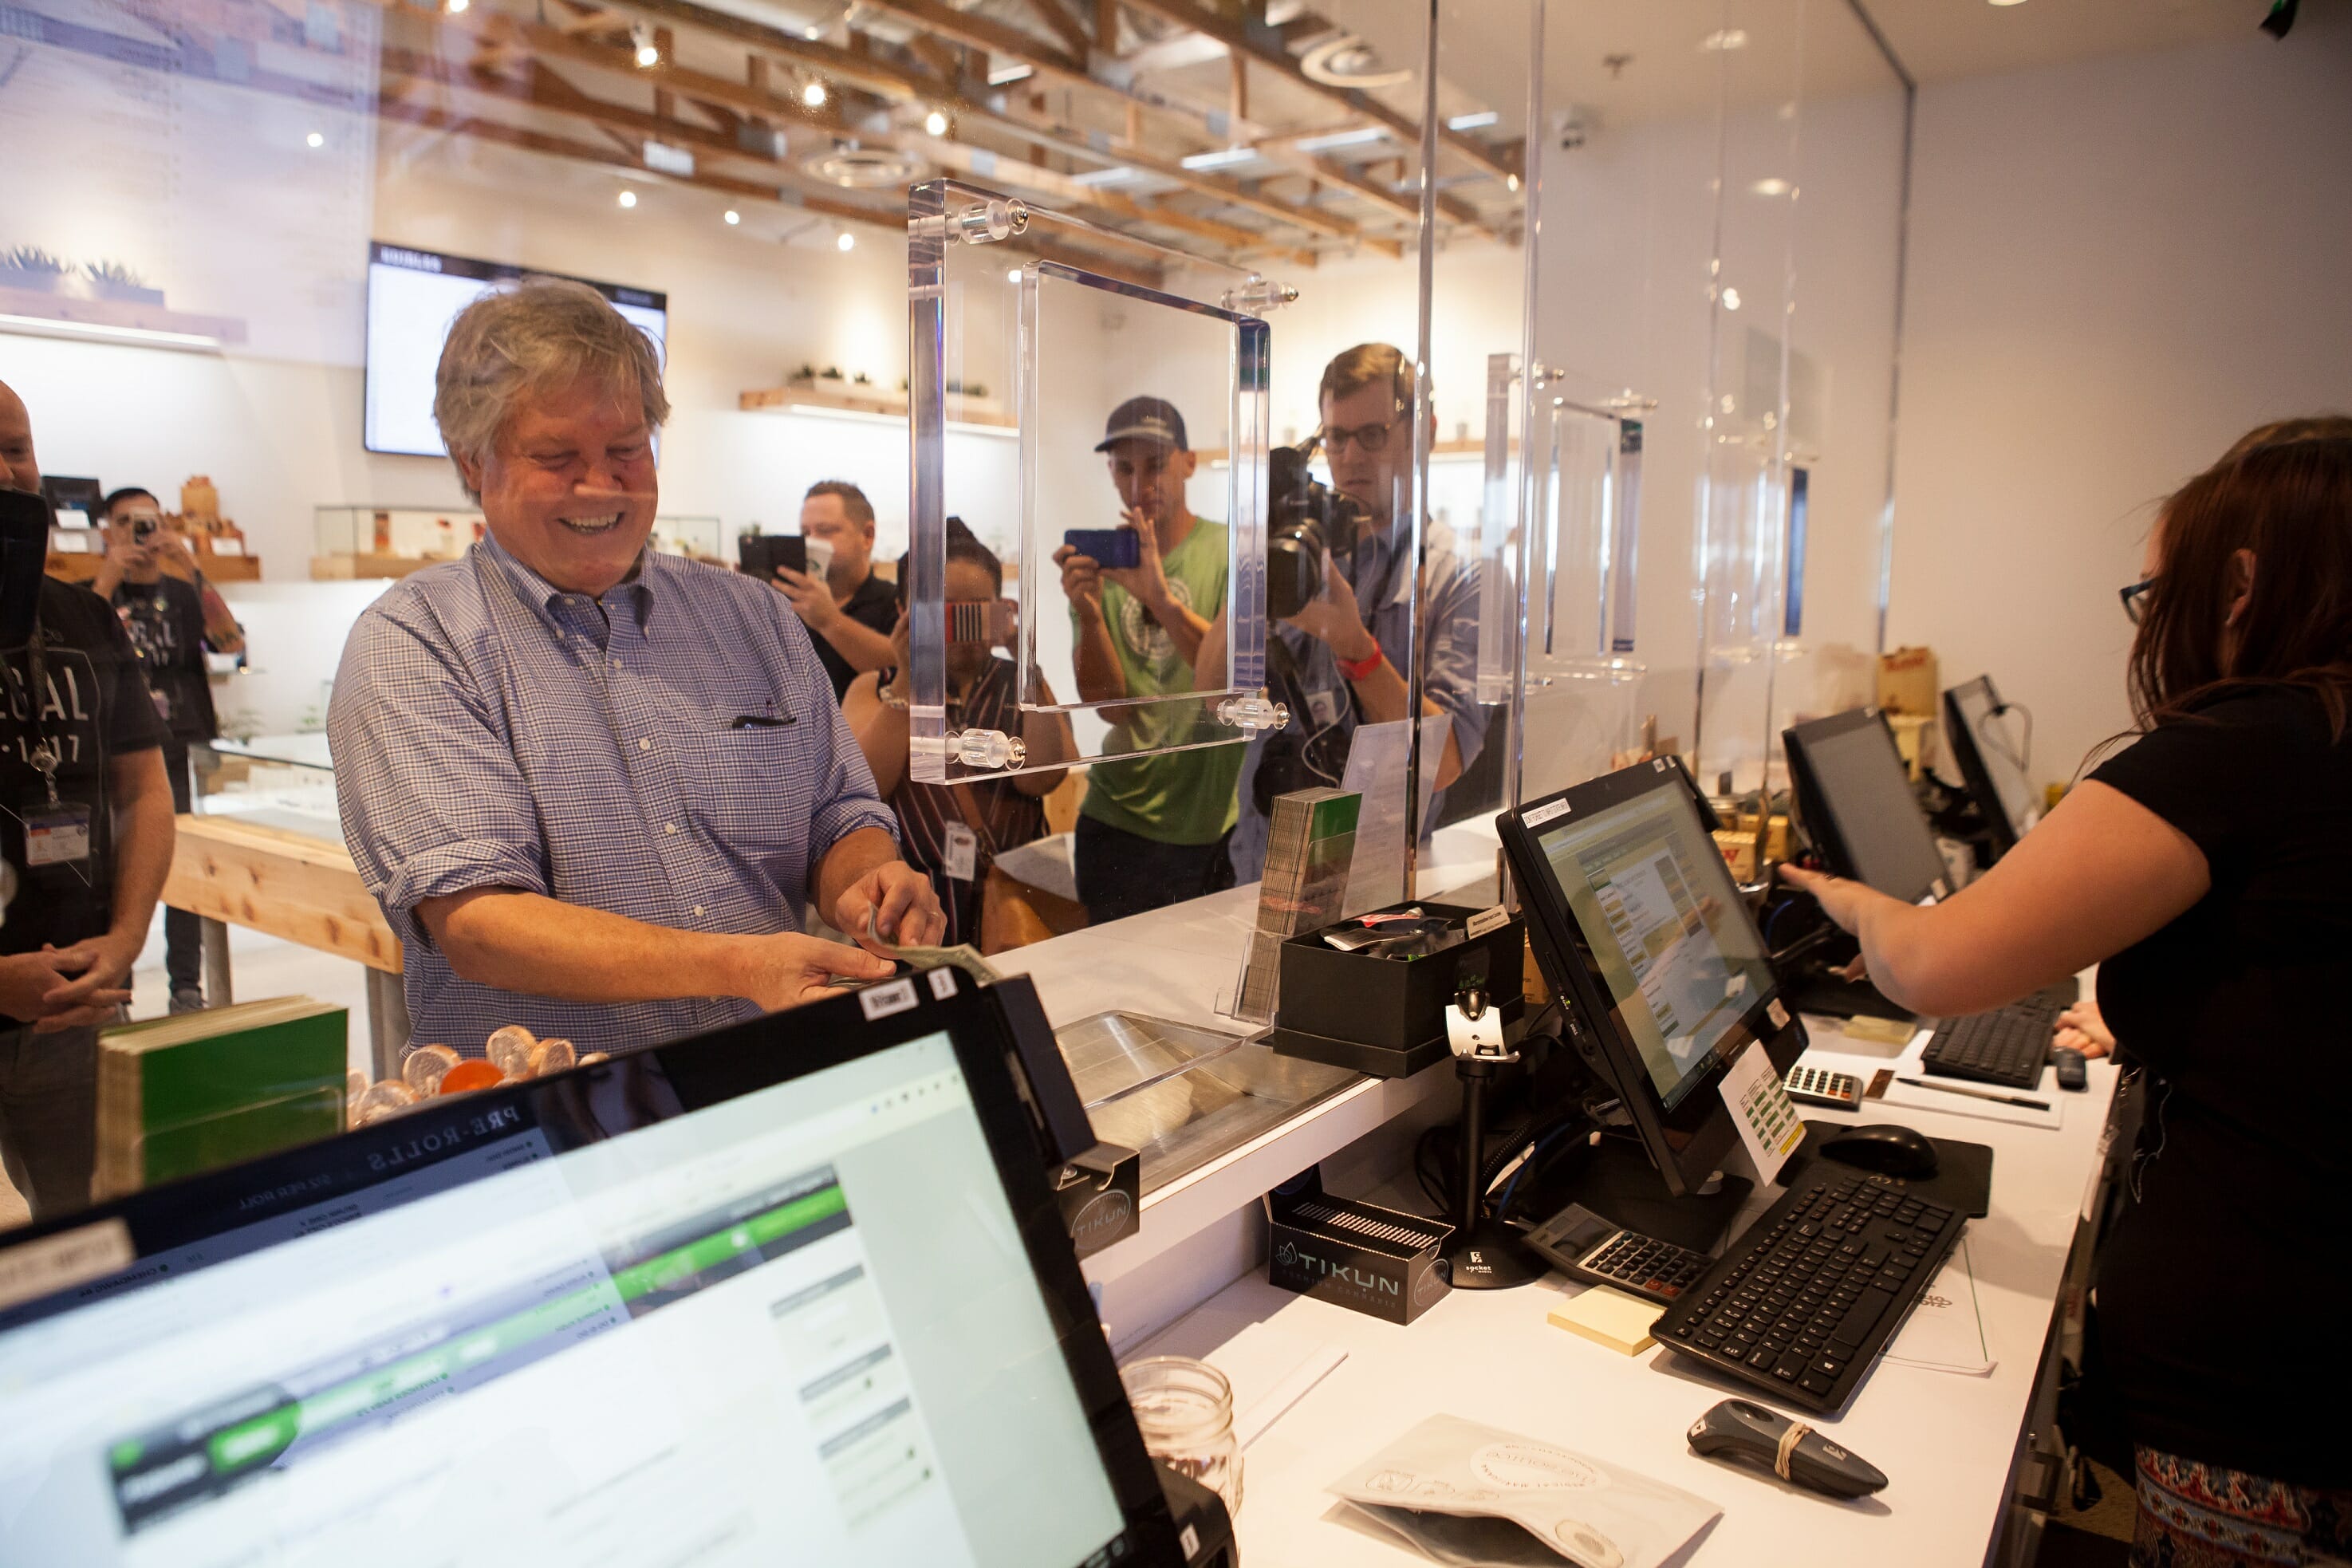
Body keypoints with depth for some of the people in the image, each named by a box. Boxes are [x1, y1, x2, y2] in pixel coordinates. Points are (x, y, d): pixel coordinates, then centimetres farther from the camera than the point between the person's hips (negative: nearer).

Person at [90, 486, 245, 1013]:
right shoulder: (92, 595, 5)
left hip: (174, 754, 1)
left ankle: (187, 986, 12)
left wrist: (192, 571, -18)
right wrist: (108, 581, -20)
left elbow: (231, 642, -10)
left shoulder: (183, 594, 9)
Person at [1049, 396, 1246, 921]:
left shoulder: (1228, 549, -4)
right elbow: (1106, 701, -5)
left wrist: (1161, 598, -31)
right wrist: (1088, 616, -22)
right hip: (1119, 823, 2)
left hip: (1218, 823, -2)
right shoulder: (1098, 562, 5)